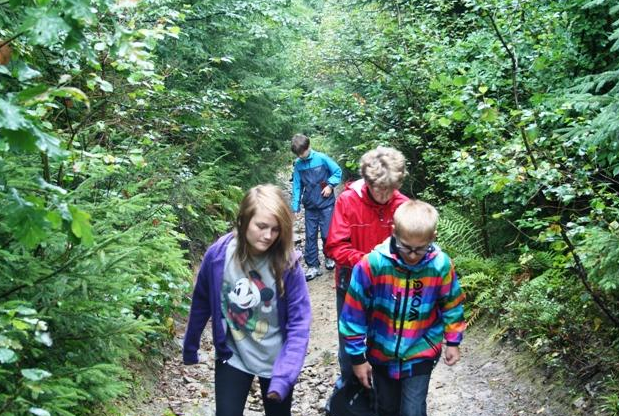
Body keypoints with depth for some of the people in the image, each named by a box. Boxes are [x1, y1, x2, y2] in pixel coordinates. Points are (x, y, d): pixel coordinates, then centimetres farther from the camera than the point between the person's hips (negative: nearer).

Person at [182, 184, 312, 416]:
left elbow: (299, 325, -21)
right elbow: (201, 304, -2)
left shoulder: (288, 264, -22)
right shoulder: (218, 254, -18)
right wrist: (190, 348, 9)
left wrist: (283, 378, -30)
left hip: (276, 360, 0)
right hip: (232, 357, 0)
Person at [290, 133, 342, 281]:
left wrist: (330, 185, -15)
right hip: (310, 206, 3)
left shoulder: (322, 158, -11)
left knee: (327, 234, 1)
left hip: (326, 204, -3)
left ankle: (329, 257, 27)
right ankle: (313, 266, 9)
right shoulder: (298, 164, -1)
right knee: (310, 236, 2)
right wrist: (295, 206, -1)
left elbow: (338, 172, -2)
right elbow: (297, 186, 3)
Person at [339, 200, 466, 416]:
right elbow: (354, 313, -15)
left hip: (421, 354, 0)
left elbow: (451, 305, 2)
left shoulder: (441, 265, -18)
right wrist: (358, 356, -8)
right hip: (381, 353, 1)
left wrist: (453, 341, 9)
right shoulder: (373, 263, -24)